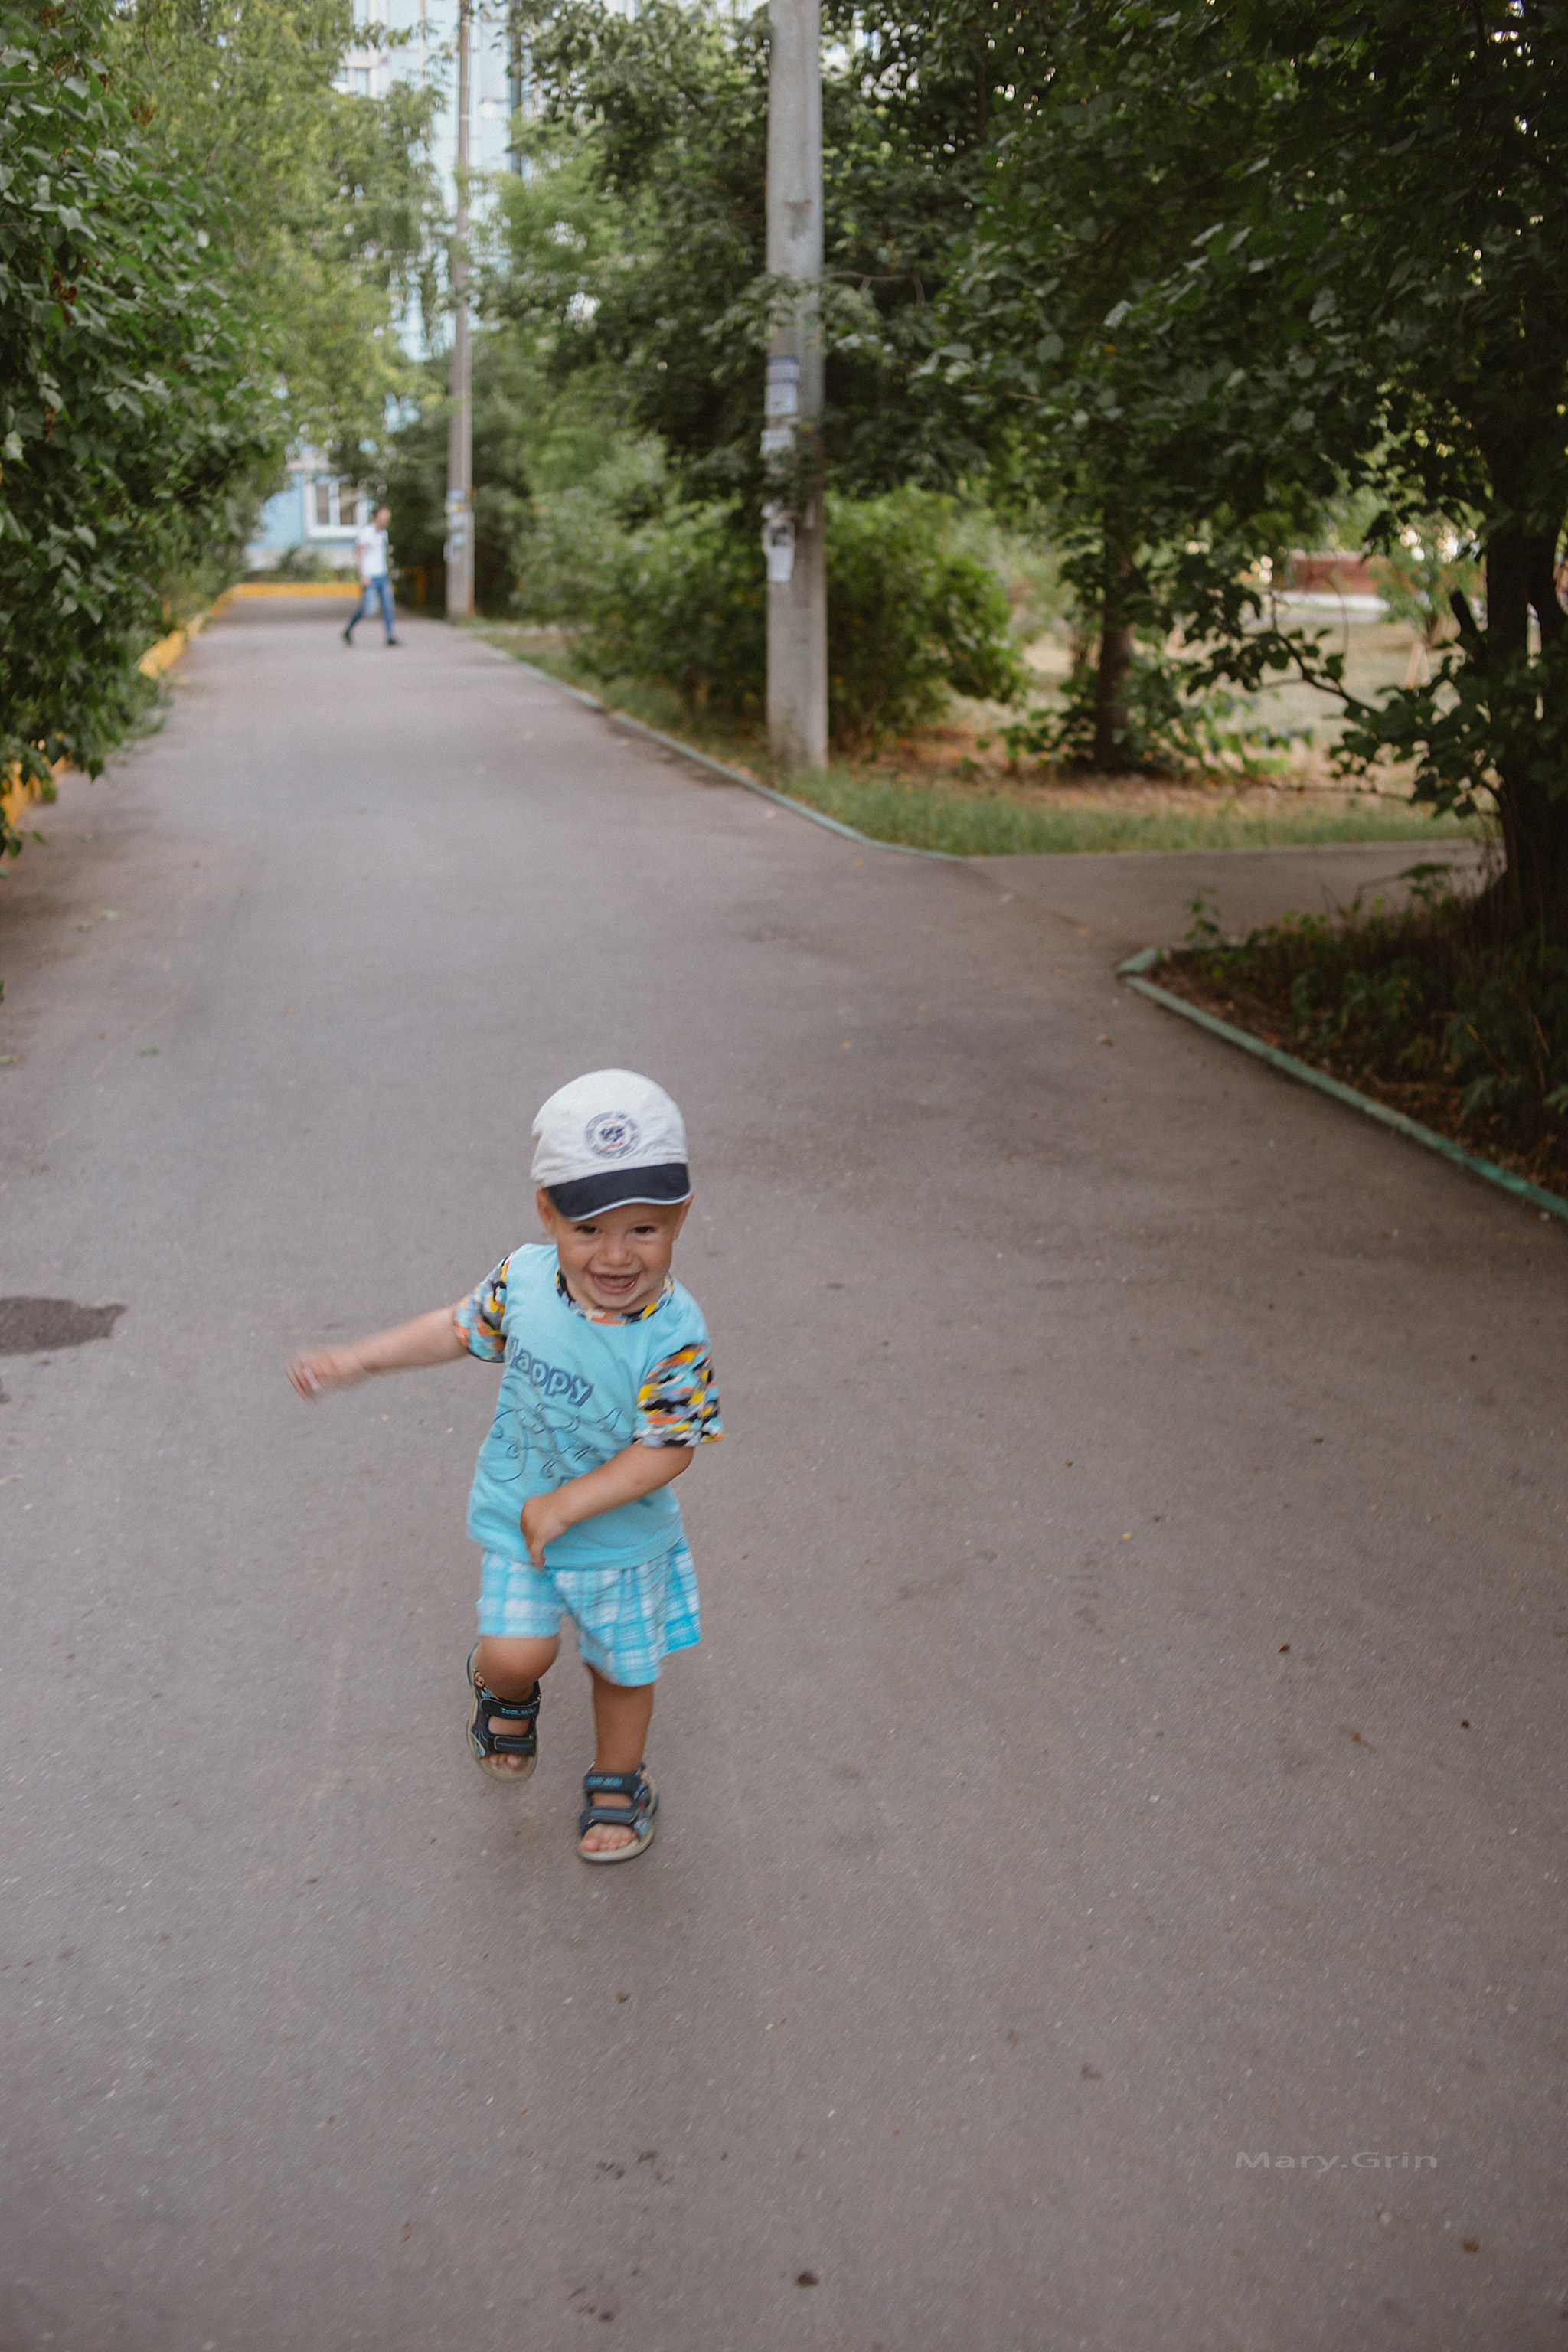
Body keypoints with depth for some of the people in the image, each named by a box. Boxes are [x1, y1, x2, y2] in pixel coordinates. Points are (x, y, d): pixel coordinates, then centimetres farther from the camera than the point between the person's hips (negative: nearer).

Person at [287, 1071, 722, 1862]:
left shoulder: (672, 1336, -29)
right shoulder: (524, 1277, -17)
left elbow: (666, 1450, -27)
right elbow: (460, 1328, 2)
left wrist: (564, 1507, -27)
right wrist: (357, 1360, 2)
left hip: (622, 1531, -2)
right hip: (516, 1514, 2)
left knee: (623, 1663, 15)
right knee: (517, 1651, -7)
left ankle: (618, 1780, 44)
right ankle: (502, 1689, 31)